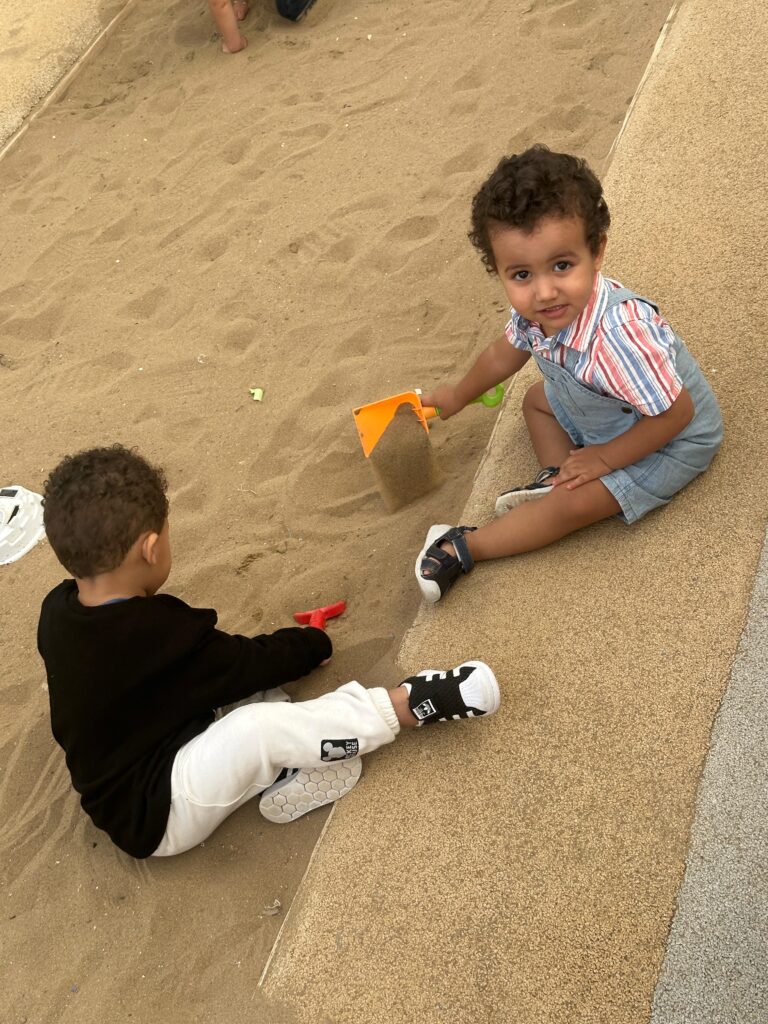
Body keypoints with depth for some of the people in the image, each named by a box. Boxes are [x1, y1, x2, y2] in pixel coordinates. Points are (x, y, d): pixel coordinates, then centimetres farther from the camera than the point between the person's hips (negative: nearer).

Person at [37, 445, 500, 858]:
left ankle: (281, 770, -11)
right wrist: (313, 644, 5)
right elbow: (247, 663, -13)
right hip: (155, 816, -9)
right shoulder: (161, 636, -29)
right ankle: (411, 704, -20)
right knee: (258, 728, -32)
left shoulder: (58, 612, -4)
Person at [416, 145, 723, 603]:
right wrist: (458, 396, 22)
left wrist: (604, 459, -22)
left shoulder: (616, 336, -44)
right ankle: (556, 475, 4)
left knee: (573, 505, -16)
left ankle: (464, 548, -3)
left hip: (671, 441, -8)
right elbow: (505, 352, 4)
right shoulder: (535, 309, -20)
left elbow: (675, 413, -34)